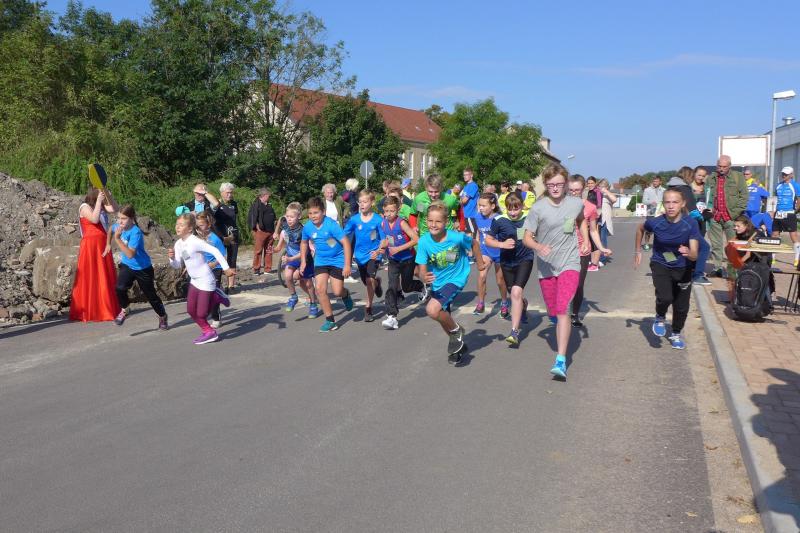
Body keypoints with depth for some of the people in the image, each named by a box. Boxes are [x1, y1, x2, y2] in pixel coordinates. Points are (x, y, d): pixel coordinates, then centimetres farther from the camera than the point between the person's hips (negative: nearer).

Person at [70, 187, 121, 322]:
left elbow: (114, 209, 0)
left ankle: (106, 309, 14)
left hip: (103, 245, 7)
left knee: (106, 278, 7)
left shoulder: (101, 205, 15)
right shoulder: (85, 207, -4)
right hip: (90, 245, -7)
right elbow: (94, 219, -21)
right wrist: (99, 200, -17)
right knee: (90, 277, -4)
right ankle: (88, 312, 1)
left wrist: (107, 193, -8)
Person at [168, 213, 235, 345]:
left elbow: (215, 251, -24)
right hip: (194, 281, 8)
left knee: (201, 313, -3)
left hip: (205, 281, -8)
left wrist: (226, 268, -25)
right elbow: (178, 265, 9)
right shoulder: (178, 244, 3)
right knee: (191, 310, 12)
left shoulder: (195, 241, -21)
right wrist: (172, 258, -12)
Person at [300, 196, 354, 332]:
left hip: (337, 260, -4)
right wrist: (303, 261, 10)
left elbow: (346, 243, -23)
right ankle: (330, 320, 4)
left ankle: (346, 294, 37)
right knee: (320, 289, -9)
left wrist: (347, 265, -24)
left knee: (337, 291, -4)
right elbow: (304, 242, 14)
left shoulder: (331, 225, -24)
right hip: (321, 260, 4)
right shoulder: (307, 227, -8)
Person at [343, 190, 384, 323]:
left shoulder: (378, 220, -14)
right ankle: (377, 282, 53)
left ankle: (368, 309, -4)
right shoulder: (354, 219, -6)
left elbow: (384, 239, -11)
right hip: (360, 255, 4)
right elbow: (344, 235, 0)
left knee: (369, 279, -18)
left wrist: (379, 251, -27)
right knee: (366, 282, 17)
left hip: (373, 255, -4)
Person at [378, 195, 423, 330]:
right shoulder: (383, 224, -4)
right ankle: (392, 317, -11)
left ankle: (422, 286, 47)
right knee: (392, 287, -10)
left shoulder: (401, 223, -21)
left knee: (406, 287, 13)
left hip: (407, 259, -3)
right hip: (393, 260, 4)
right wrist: (383, 247, -7)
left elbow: (415, 239, -24)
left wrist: (398, 248, -27)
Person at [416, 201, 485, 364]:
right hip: (437, 283, 5)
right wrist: (424, 277, -40)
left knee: (432, 310, -27)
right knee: (443, 319, 21)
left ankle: (456, 330, 1)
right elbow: (422, 270, -18)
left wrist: (480, 263, 9)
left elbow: (474, 243, -2)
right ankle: (458, 345, 48)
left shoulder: (456, 237, -24)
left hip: (456, 278, -5)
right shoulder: (424, 241, -20)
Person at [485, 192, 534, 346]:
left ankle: (514, 332, -18)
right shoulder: (499, 221, -12)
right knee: (516, 295, 17)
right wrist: (502, 244, -20)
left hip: (525, 260, -2)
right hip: (507, 262, 2)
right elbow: (488, 240, -4)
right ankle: (524, 306, 57)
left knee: (516, 292, -20)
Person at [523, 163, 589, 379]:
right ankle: (562, 337, 52)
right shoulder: (538, 208, -8)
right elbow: (527, 238, -7)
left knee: (562, 309, -19)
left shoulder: (576, 204, -2)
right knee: (553, 313, 14)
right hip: (546, 266, 1)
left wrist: (585, 240, 8)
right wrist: (538, 247, -27)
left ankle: (561, 361, -22)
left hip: (569, 263, -1)